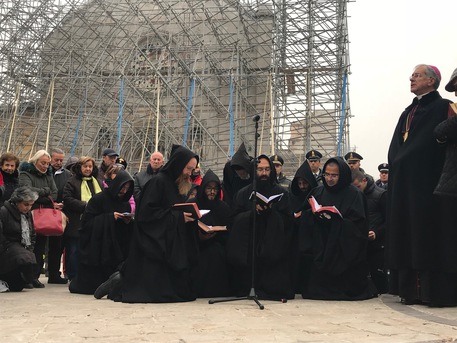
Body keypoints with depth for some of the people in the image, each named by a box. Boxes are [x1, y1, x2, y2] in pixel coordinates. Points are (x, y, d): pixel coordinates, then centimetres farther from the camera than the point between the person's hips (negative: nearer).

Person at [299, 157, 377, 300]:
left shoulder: (354, 194, -3)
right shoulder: (317, 192, 12)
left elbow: (358, 223, -9)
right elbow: (305, 217, 9)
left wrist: (334, 219, -19)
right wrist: (315, 214, -12)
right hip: (320, 247, 4)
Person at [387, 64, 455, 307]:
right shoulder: (408, 112, 22)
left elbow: (432, 141, -15)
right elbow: (395, 147, 15)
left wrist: (402, 158, -15)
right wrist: (397, 163, -2)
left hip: (427, 180, -8)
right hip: (404, 182, 8)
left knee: (429, 232, -8)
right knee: (409, 234, 5)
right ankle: (412, 288, 7)